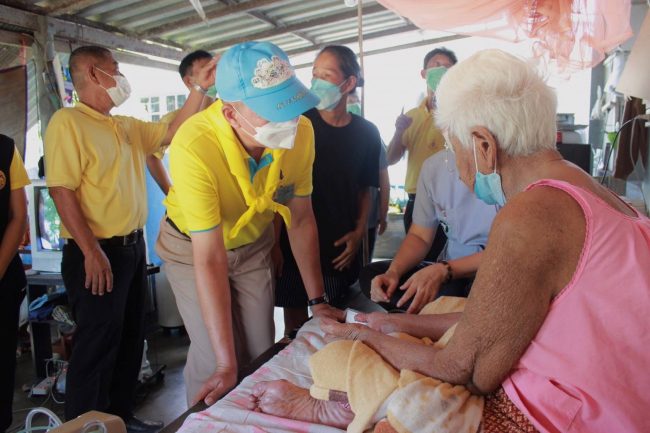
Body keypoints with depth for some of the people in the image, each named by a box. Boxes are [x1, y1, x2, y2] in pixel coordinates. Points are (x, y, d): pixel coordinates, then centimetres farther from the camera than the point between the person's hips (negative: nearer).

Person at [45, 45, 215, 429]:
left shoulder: (128, 126, 13)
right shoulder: (68, 122, -12)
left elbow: (173, 133, 11)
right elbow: (62, 190, -19)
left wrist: (200, 89, 3)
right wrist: (91, 252, -23)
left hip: (133, 247, 9)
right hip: (98, 252, -9)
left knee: (130, 339, 18)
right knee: (97, 345, 2)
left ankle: (121, 416, 34)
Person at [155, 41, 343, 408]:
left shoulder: (301, 131, -23)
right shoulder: (194, 147, -36)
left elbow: (301, 219, -10)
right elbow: (209, 260, -33)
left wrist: (318, 301, -6)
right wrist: (225, 363, -30)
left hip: (252, 243, 3)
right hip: (193, 246, -3)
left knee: (261, 354, 4)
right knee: (213, 360, -7)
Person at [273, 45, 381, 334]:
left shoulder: (366, 133, 2)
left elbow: (365, 189, 11)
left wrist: (359, 231, -1)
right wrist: (274, 241, -3)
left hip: (340, 248, 2)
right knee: (294, 326, 8)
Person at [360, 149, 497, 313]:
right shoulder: (434, 165, -2)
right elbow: (420, 236, 4)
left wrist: (443, 270, -29)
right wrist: (393, 272, -15)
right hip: (447, 272, 5)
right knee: (370, 274, -11)